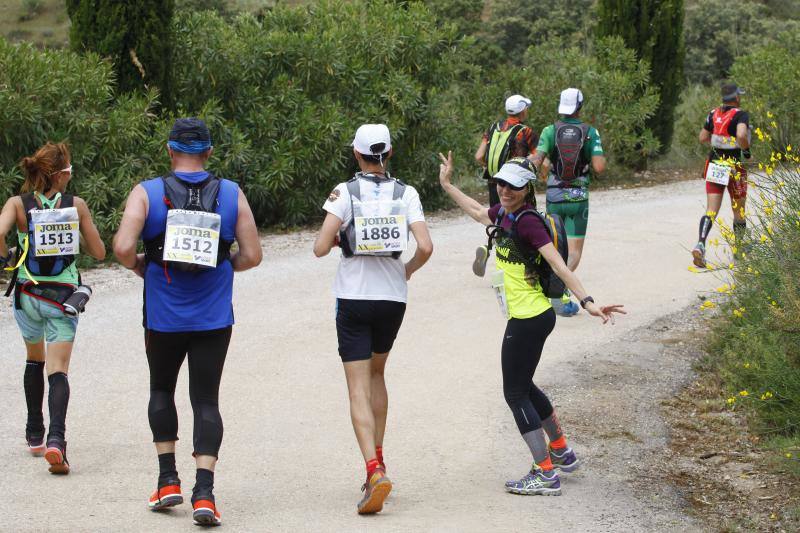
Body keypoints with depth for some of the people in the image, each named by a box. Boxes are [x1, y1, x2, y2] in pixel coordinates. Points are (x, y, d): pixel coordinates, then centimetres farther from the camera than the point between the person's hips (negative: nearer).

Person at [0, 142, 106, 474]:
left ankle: (35, 435, 31)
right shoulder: (77, 206, -4)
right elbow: (98, 252, 1)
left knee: (35, 358, 25)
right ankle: (56, 438, -28)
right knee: (58, 370, -5)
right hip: (64, 296, -1)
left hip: (28, 294, 1)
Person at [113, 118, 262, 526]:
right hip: (214, 319, 0)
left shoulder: (147, 193, -5)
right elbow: (251, 255, -2)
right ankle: (204, 492, -10)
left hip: (163, 317, 0)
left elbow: (123, 247, -17)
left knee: (161, 389, 22)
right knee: (206, 400, 4)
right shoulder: (232, 195, -1)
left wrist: (139, 266, 5)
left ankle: (168, 481, 16)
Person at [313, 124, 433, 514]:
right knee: (376, 373, 25)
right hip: (393, 298, 3)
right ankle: (378, 461, 27)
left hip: (353, 298, -3)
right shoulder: (405, 194, -1)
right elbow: (425, 247, -10)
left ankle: (375, 472, -23)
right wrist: (406, 272, 9)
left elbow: (320, 248, -12)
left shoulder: (345, 193, -8)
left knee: (359, 390, -5)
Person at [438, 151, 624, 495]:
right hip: (528, 315, 10)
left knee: (515, 393, -2)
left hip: (528, 319, -10)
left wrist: (587, 302, -35)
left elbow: (558, 265, -27)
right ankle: (562, 452, 38)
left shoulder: (527, 222, -19)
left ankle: (546, 475, 2)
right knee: (523, 387, 24)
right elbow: (477, 213, 32)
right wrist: (447, 185, 39)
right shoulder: (503, 213, 7)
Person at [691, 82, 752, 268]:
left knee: (711, 211, 0)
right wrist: (746, 148, -12)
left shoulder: (714, 114, 4)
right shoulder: (741, 115, -13)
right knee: (739, 212, 13)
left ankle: (700, 244, -23)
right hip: (734, 169, -4)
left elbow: (703, 138, 8)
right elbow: (741, 135, -31)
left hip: (714, 167, 4)